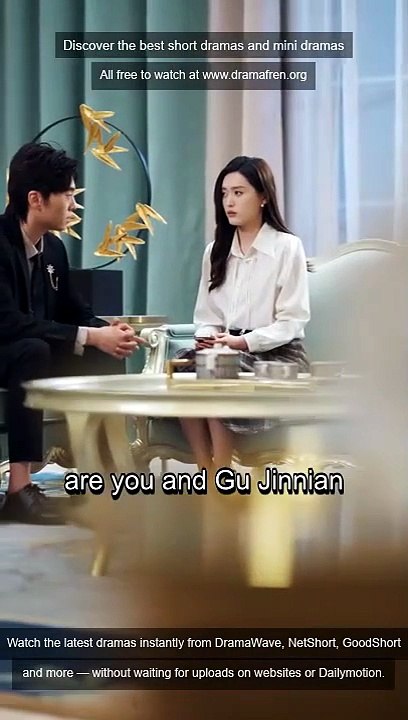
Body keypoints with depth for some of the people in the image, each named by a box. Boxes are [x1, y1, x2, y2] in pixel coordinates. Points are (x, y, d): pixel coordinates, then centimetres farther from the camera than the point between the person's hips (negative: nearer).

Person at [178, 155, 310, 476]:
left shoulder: (287, 247, -3)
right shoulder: (216, 251, 15)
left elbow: (293, 321, -8)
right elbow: (207, 314, 12)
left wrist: (244, 342, -20)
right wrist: (208, 336, -11)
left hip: (277, 355, -5)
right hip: (227, 350, 5)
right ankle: (205, 470, -20)